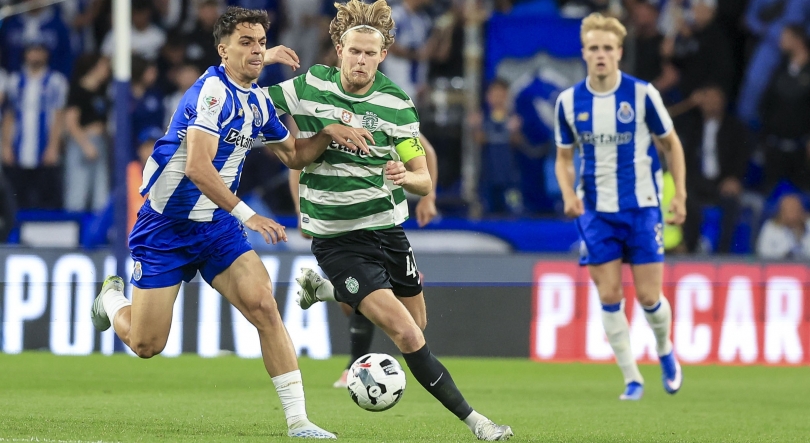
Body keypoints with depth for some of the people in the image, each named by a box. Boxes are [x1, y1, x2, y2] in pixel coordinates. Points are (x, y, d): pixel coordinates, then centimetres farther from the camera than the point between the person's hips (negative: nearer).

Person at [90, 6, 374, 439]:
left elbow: (294, 155, 20)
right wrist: (246, 215, -33)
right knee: (147, 344, 0)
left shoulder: (258, 101, 5)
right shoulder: (212, 91, -22)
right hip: (165, 226, -6)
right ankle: (112, 298, 37)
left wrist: (328, 133, 1)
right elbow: (197, 167, -31)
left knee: (264, 306, -16)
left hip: (216, 226, 6)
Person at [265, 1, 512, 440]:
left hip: (387, 227, 4)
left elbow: (424, 180, -2)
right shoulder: (310, 86, -9)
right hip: (337, 238, -4)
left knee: (417, 324, 21)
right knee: (406, 335, -15)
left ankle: (322, 288, 40)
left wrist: (405, 177, -26)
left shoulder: (396, 104, -5)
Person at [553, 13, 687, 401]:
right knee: (609, 296, -3)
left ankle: (665, 351, 29)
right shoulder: (569, 102, -2)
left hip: (641, 207, -2)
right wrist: (568, 195, -9)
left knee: (648, 296, -2)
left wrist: (680, 195, -1)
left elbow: (670, 143, 4)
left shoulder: (642, 94, -8)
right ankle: (632, 379, 9)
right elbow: (564, 157, 9)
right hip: (596, 210, 2)